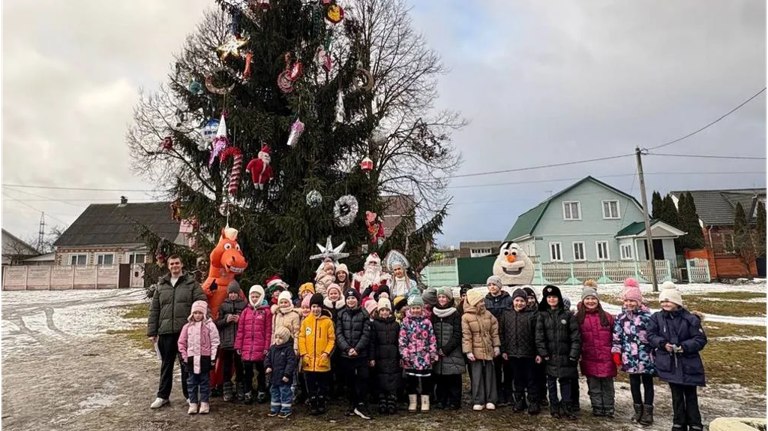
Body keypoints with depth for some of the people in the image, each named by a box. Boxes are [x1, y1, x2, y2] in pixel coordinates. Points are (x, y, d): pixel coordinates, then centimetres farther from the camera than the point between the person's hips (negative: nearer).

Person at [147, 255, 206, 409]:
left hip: (186, 331, -3)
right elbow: (154, 310, 10)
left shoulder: (192, 283, 1)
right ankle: (162, 396, 25)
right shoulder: (161, 285, 11)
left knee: (187, 364, 6)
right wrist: (152, 331, 5)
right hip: (166, 331, 3)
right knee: (166, 364, 13)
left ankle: (189, 395, 18)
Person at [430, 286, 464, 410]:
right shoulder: (434, 314, 10)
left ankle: (454, 401, 10)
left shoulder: (455, 314, -2)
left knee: (453, 379, -1)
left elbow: (457, 335, -6)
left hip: (452, 353, -3)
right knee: (439, 379, 5)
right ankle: (441, 401, 17)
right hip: (437, 353, 3)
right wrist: (436, 349, 0)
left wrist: (446, 349, -11)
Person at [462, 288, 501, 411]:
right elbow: (466, 336, -11)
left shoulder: (488, 315, 4)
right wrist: (468, 351, -14)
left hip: (488, 350, 4)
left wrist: (496, 346, 4)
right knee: (477, 377, 2)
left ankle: (490, 400, 19)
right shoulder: (466, 317, -9)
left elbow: (494, 331, 8)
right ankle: (478, 401, 12)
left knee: (489, 375, 9)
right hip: (475, 351, -4)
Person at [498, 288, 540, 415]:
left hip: (528, 353, -3)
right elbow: (501, 333, 5)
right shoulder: (506, 314, 3)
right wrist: (503, 350, 1)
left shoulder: (531, 315, -4)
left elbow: (536, 335, -5)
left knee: (530, 379, 6)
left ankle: (533, 402, 17)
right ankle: (519, 401, 25)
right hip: (512, 353, 3)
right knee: (517, 379, 13)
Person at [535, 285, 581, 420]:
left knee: (565, 381, 6)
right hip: (550, 355, 1)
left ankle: (566, 407, 17)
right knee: (551, 381, 8)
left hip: (565, 355, 0)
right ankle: (554, 407, 18)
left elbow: (575, 336, -3)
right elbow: (539, 336, -2)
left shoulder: (568, 315, 1)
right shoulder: (542, 315, 3)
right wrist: (543, 353, -10)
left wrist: (574, 354, -10)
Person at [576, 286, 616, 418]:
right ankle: (597, 408, 22)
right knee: (593, 385, 10)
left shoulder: (607, 317, 0)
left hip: (606, 358, 0)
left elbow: (614, 336, 2)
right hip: (589, 359, 1)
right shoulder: (579, 318, -1)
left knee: (607, 385, 9)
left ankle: (609, 409, 21)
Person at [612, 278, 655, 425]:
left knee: (647, 383, 8)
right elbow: (617, 337, 6)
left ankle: (647, 412, 18)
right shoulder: (620, 317, 2)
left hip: (645, 356, -3)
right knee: (634, 383, 13)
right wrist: (616, 353, 3)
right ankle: (638, 410, 26)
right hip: (629, 357, 3)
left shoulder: (646, 316, -8)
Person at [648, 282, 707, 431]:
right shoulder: (657, 318, -2)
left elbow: (701, 339, -9)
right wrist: (663, 343, -17)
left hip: (688, 364, -2)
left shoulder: (690, 318, -10)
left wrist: (684, 347, -21)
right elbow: (651, 335, 0)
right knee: (676, 395, 12)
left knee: (690, 395, 9)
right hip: (669, 364, 2)